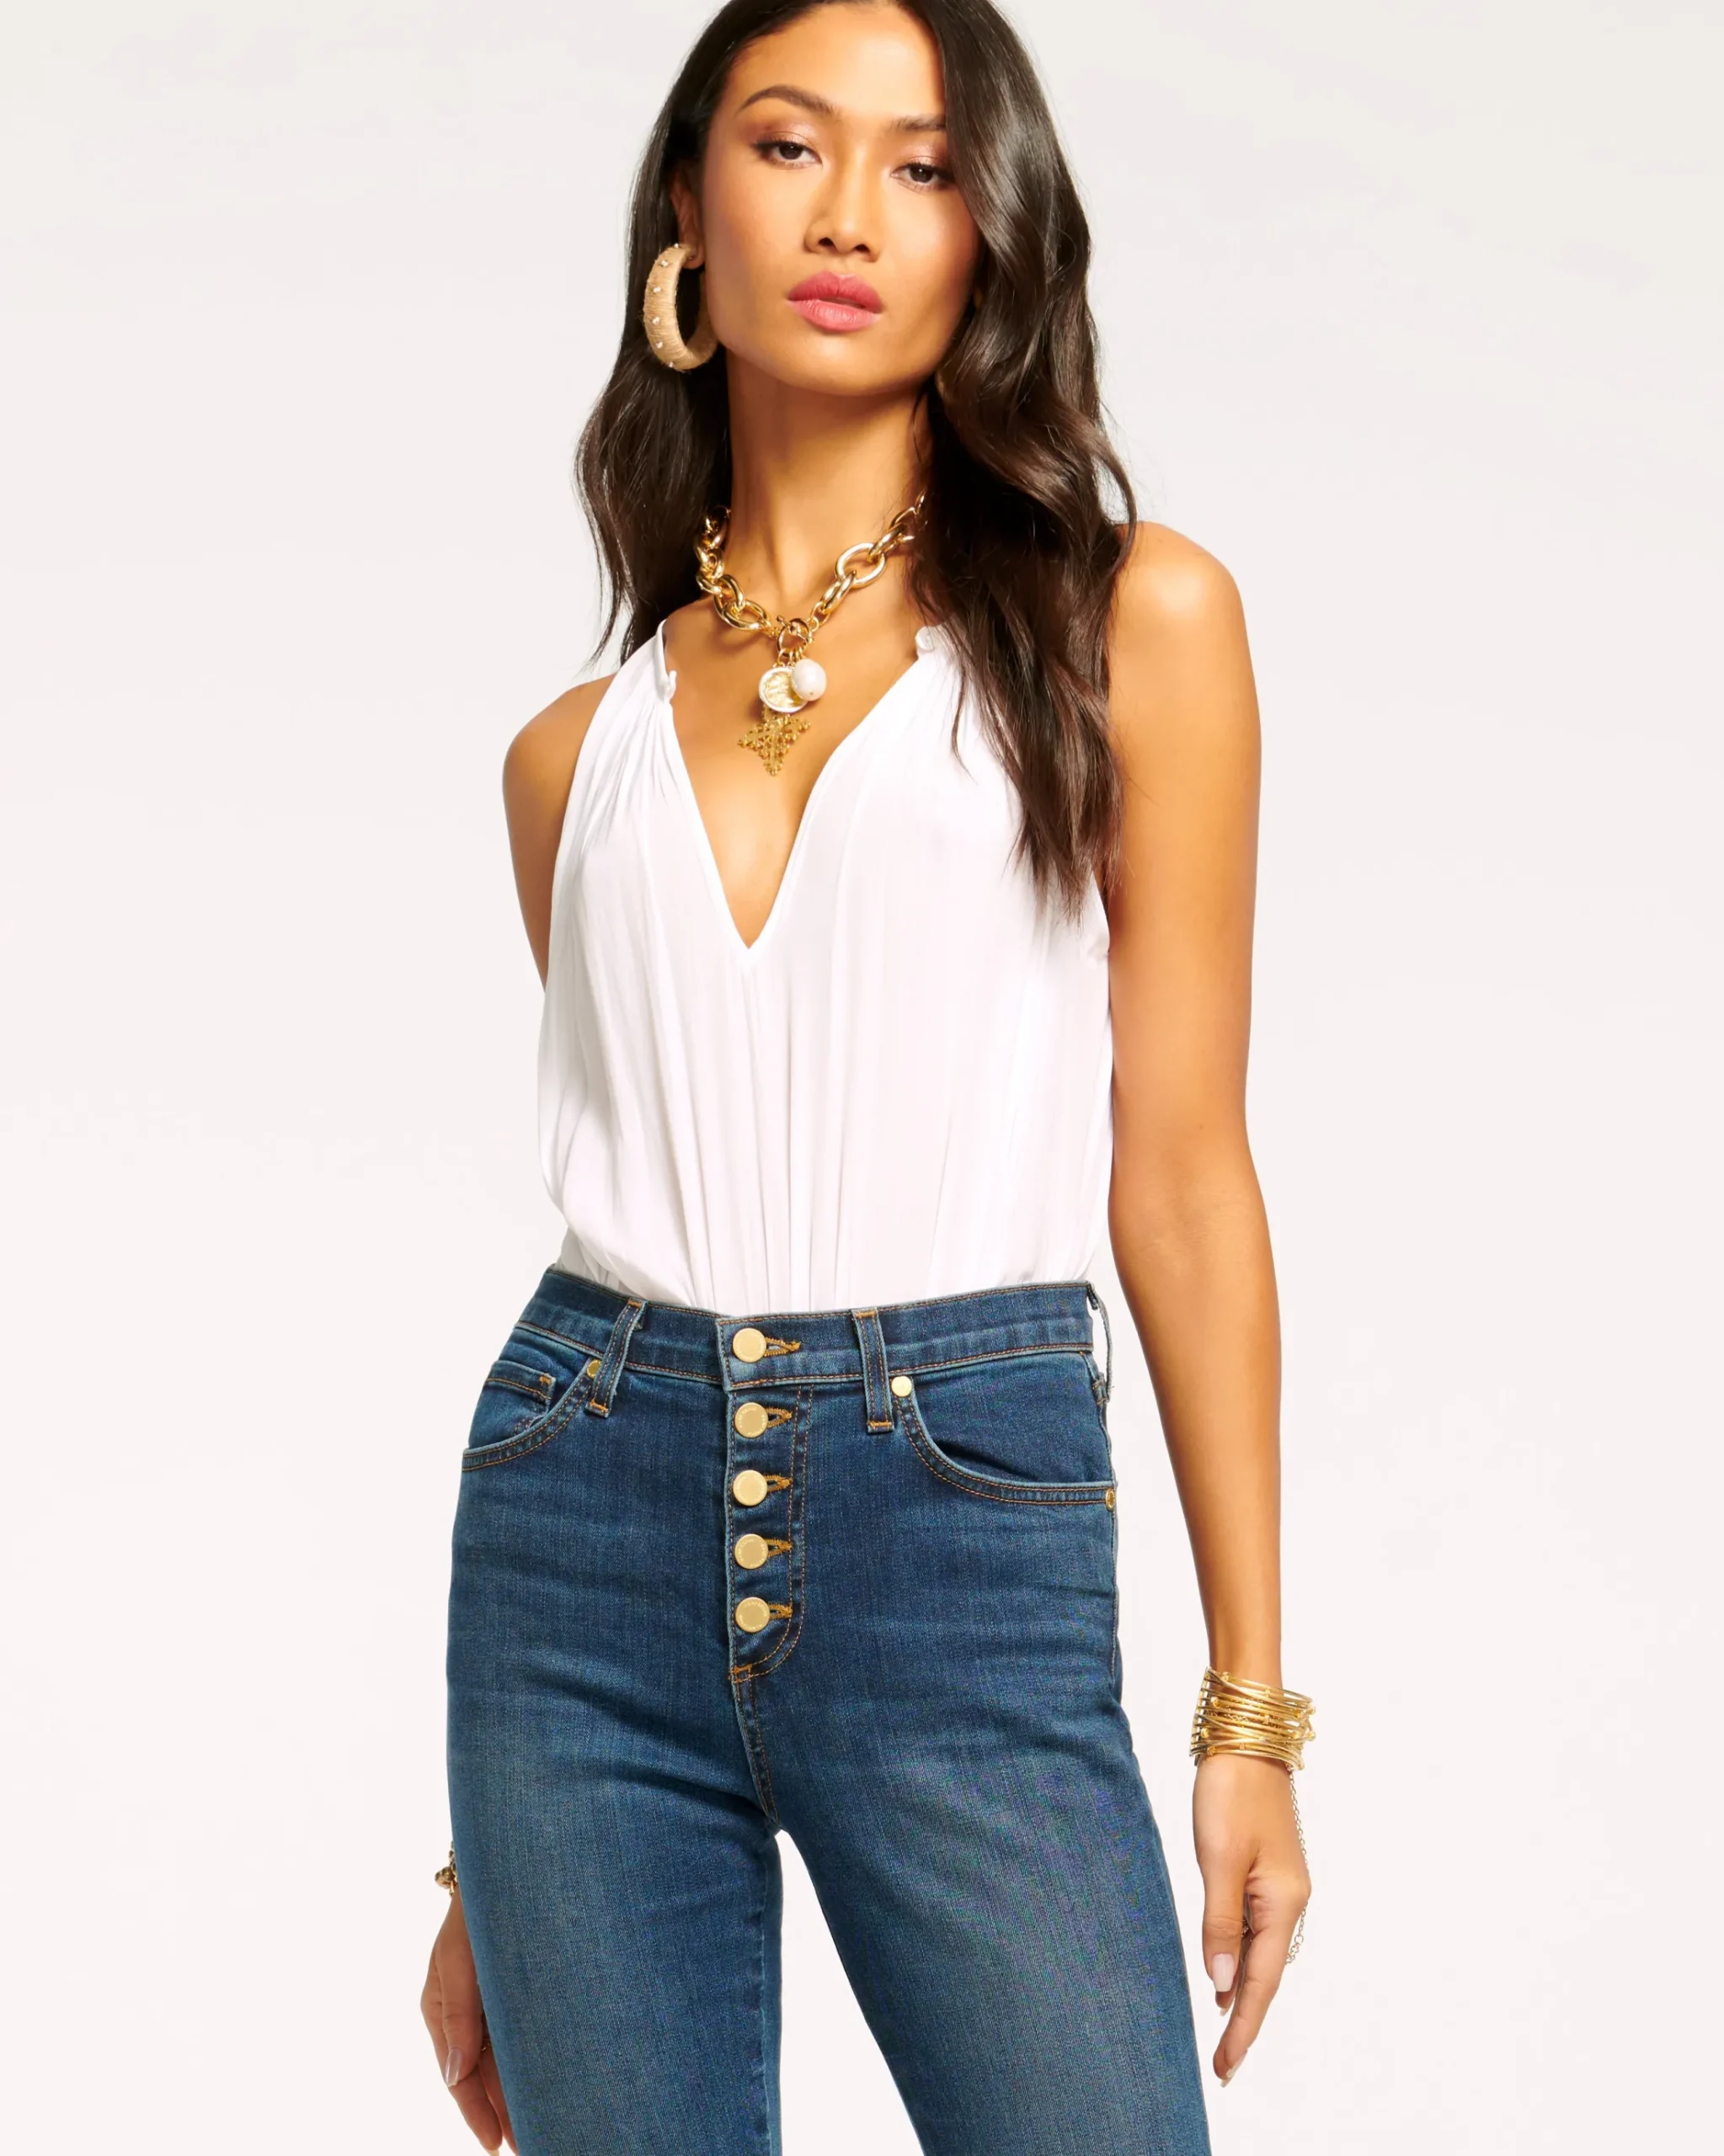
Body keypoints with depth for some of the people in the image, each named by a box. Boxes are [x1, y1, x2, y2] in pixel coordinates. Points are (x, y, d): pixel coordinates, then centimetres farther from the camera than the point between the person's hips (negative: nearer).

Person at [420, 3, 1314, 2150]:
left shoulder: (1127, 620, 4)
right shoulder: (580, 750, 12)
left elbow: (1180, 1169, 2)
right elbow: (624, 1193, 14)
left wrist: (1251, 1708, -1)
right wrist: (492, 1850, 13)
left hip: (972, 1536, -3)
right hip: (586, 1518, 3)